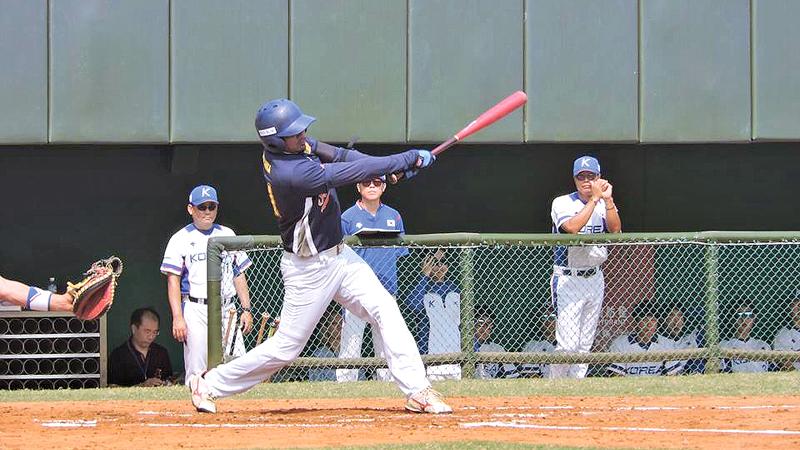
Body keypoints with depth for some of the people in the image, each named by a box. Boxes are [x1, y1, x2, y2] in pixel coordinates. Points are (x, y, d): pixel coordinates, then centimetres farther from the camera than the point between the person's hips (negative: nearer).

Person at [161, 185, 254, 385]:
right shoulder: (181, 239, 3)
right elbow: (173, 280, -3)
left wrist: (246, 309, 9)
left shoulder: (227, 235, 16)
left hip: (227, 310, 4)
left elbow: (239, 275, 18)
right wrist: (178, 318, -13)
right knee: (197, 371, -7)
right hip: (195, 308, -4)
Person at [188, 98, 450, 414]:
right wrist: (408, 160, -23)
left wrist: (392, 167, -19)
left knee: (386, 311, -4)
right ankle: (208, 384, 17)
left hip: (339, 255, 8)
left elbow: (340, 156, 0)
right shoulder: (288, 173, -31)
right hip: (309, 270, -8)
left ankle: (417, 391, -5)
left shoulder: (298, 145, -5)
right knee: (286, 347, 2)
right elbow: (348, 174, -29)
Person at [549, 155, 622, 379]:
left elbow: (615, 230, -9)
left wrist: (608, 200, -19)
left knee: (585, 344, 8)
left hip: (595, 278, 6)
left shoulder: (604, 204, 8)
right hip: (568, 279, -5)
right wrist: (595, 199, -23)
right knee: (568, 344, -13)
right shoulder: (563, 203, -7)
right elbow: (572, 227, -27)